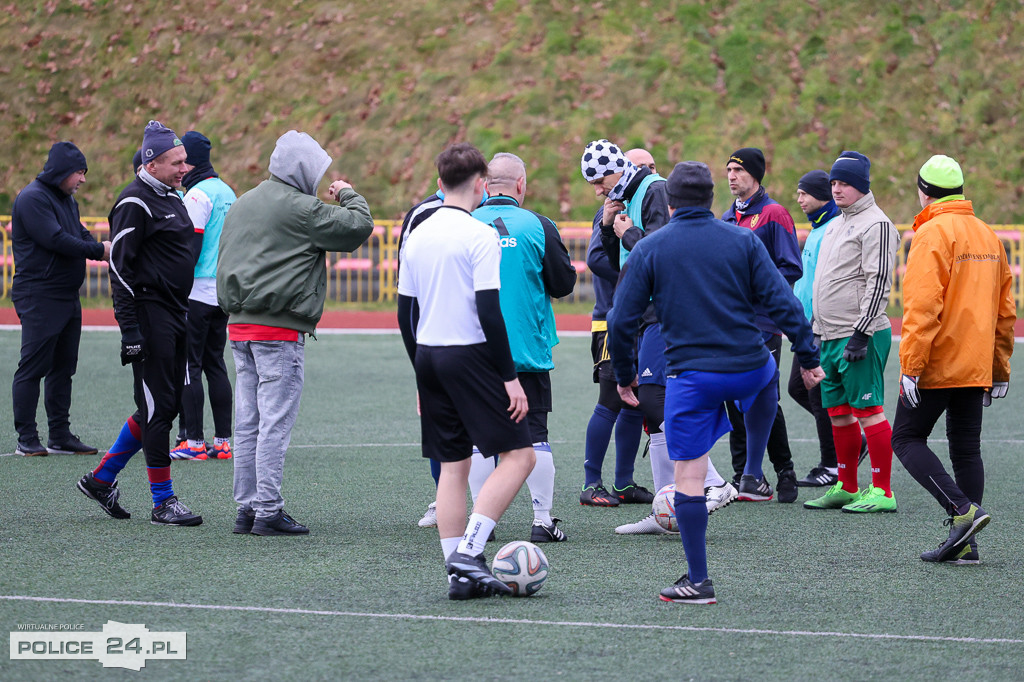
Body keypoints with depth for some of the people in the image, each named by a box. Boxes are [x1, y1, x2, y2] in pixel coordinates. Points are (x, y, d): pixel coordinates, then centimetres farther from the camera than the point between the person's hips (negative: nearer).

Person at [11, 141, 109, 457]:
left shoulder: (67, 200, 18)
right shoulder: (33, 199, -12)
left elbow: (81, 236, 17)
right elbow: (56, 240, -20)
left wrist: (103, 249, -4)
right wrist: (99, 250, -15)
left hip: (68, 297, 10)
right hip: (38, 297, -10)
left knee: (63, 368, 11)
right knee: (32, 368, -6)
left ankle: (60, 435, 16)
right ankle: (27, 439, -4)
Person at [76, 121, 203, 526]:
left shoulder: (172, 198, 17)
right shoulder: (135, 203, -12)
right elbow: (120, 268, -16)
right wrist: (130, 330, -21)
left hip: (174, 315, 10)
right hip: (149, 316, -10)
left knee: (165, 405, 11)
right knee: (158, 408, -6)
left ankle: (101, 479, 20)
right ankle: (163, 502, -1)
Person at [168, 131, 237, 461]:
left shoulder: (198, 195, -12)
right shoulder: (228, 192, 15)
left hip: (197, 293, -9)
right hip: (224, 293, 9)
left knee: (188, 366, -5)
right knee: (215, 365, 11)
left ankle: (194, 441, -8)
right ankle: (223, 441, 9)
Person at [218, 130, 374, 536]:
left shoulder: (242, 205, 17)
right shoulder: (300, 209, -10)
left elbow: (224, 262, 22)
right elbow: (359, 226, -9)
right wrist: (349, 195, 11)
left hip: (240, 327, 8)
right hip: (279, 330, -8)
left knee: (248, 422, 10)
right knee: (275, 423, -6)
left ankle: (247, 507, 12)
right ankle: (268, 512, -7)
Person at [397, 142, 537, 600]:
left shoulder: (417, 235, 10)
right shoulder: (480, 235, -11)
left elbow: (405, 313, 14)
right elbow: (489, 312, -16)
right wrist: (510, 377, -12)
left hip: (428, 356, 7)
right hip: (471, 353, -7)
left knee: (453, 464, 10)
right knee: (519, 455, -3)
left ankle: (460, 572, 8)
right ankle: (468, 552, -15)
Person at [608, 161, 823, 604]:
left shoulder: (648, 249, 0)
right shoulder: (742, 241, 2)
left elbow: (621, 320, 1)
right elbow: (782, 302, -3)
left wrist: (623, 376, 14)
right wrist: (808, 357, 6)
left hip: (690, 377, -2)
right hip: (749, 367, 2)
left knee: (689, 477, 4)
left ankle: (697, 581, 2)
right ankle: (752, 475, 36)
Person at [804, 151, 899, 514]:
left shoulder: (876, 224, -9)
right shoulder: (837, 225, 20)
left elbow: (878, 281, -16)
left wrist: (862, 332, -20)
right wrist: (819, 331, 22)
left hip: (861, 336, -9)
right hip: (832, 335, 9)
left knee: (868, 409, -9)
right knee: (838, 412, 11)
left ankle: (882, 491, -6)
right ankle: (846, 487, 18)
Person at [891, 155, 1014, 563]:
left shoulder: (932, 234, -11)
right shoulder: (988, 235, 14)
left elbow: (923, 306, -20)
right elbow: (1005, 310, 17)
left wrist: (911, 365, -19)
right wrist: (1000, 369, 21)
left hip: (937, 364, -7)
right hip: (977, 367, 7)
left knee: (906, 438, 3)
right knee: (966, 449, 9)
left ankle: (962, 509, -13)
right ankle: (965, 544, 7)